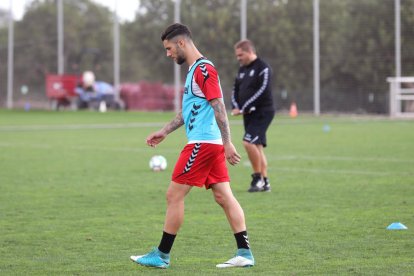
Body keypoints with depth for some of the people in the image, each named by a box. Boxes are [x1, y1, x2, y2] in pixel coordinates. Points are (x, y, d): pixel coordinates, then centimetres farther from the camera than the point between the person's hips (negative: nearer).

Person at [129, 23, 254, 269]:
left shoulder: (203, 69, -14)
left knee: (174, 195, -3)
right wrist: (164, 132, 27)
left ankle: (162, 255, 3)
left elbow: (219, 107, -19)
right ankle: (245, 253, 4)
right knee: (224, 196, 6)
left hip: (202, 143, -10)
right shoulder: (195, 69, 17)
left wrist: (228, 143, -22)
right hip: (211, 144, 10)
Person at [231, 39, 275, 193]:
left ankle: (258, 177, -8)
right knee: (257, 146, 8)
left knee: (249, 142, -20)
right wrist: (236, 106, -1)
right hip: (249, 113, 8)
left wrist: (245, 108, -20)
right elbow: (236, 89, 19)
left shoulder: (263, 68, -11)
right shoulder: (242, 69, 16)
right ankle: (264, 182, 12)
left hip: (262, 112, -8)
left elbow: (262, 91, -20)